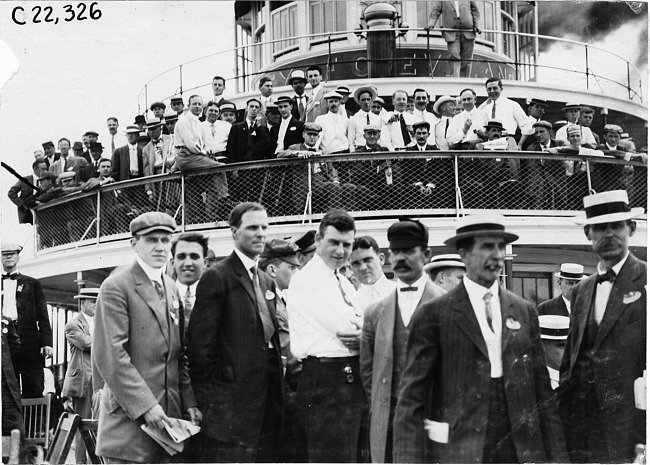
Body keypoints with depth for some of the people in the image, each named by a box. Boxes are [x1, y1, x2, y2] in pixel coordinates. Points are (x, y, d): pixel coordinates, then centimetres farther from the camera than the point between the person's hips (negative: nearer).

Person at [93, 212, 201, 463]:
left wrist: (189, 402, 6)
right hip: (130, 420, -6)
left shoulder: (171, 288, 16)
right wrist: (145, 406, -18)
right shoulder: (116, 287, -7)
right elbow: (110, 356, -15)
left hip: (168, 416, 6)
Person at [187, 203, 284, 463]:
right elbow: (200, 341, -12)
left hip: (267, 401, 8)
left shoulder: (267, 282, 17)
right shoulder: (217, 277, -8)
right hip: (231, 400, -8)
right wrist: (209, 397, -12)